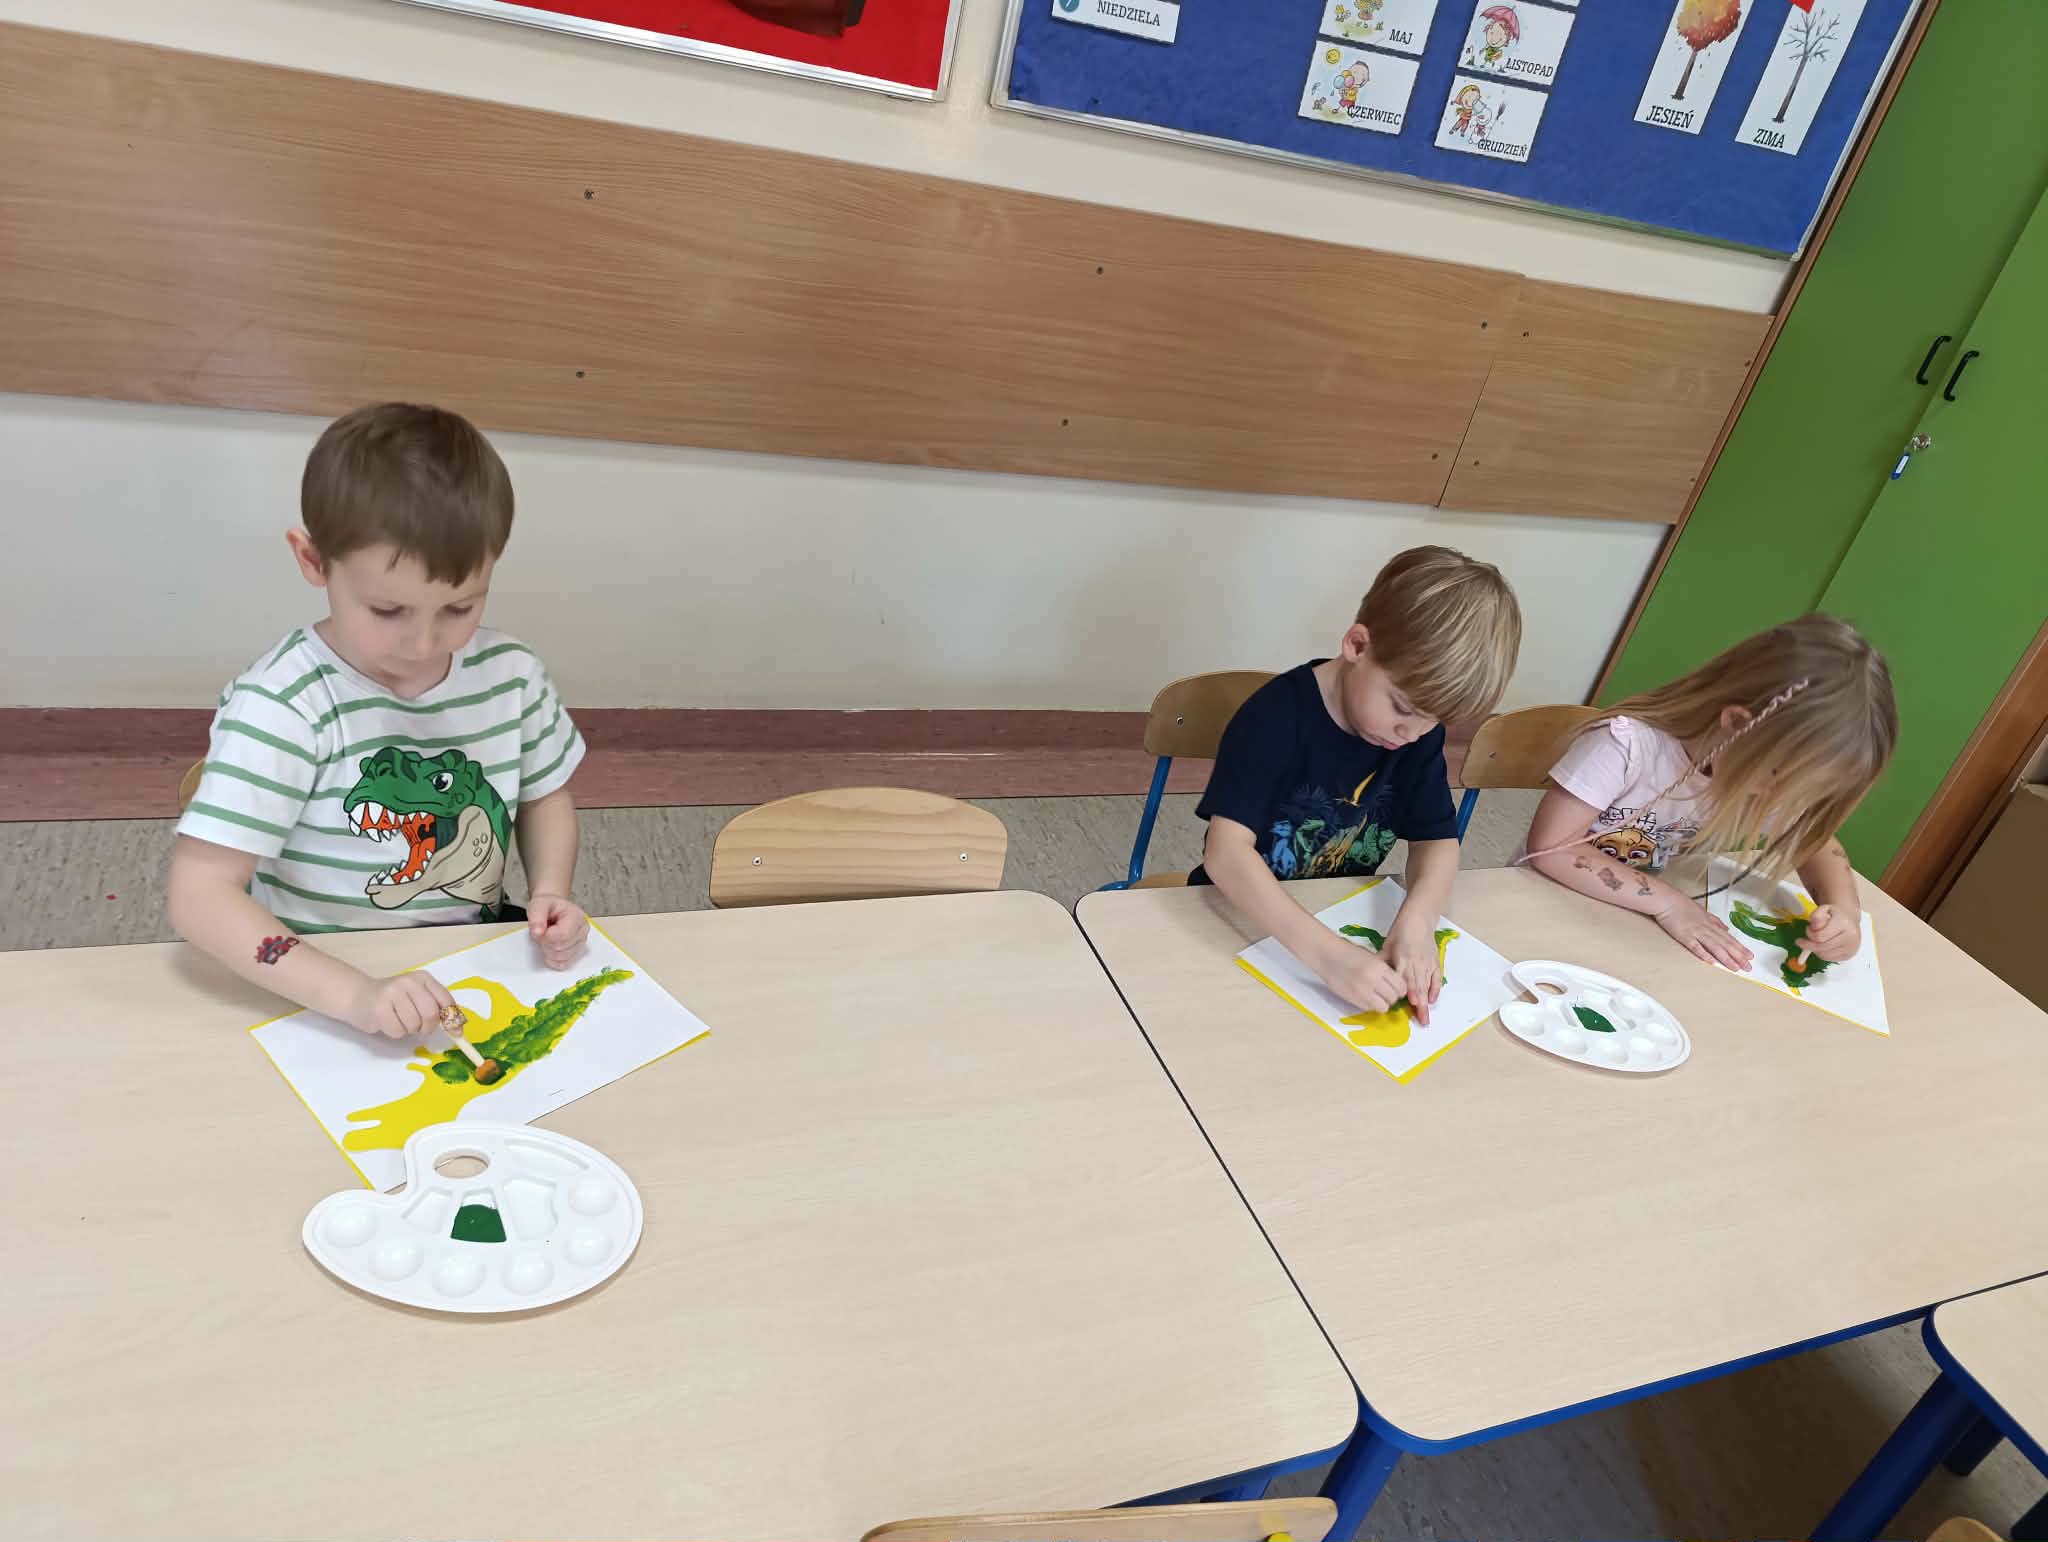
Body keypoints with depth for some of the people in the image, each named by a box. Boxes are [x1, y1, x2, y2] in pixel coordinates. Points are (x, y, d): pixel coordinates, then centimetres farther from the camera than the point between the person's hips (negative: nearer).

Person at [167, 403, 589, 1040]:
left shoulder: (512, 675, -5)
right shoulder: (281, 705, -18)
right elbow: (200, 898, -21)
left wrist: (550, 891, -7)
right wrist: (355, 995, -33)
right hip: (320, 988, -3)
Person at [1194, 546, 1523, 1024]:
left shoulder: (1419, 729, -6)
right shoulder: (1276, 717, -24)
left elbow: (1437, 842, -4)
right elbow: (1226, 854, -32)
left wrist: (1416, 920, -26)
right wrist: (1325, 952, -44)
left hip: (1339, 923, 5)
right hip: (1241, 923, -5)